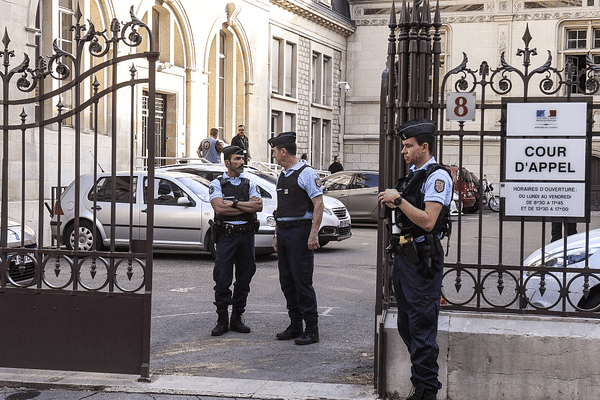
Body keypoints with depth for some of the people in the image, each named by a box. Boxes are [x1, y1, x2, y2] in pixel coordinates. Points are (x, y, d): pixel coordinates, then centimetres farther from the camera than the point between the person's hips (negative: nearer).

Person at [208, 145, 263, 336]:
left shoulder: (249, 184, 12)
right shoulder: (217, 184, 2)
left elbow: (258, 206, -4)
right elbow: (219, 208, -14)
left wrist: (234, 203, -12)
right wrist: (247, 207, -9)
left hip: (247, 235, 3)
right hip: (226, 236, -3)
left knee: (244, 279, 6)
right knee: (222, 279, -5)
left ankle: (237, 319, 14)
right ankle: (222, 320, 2)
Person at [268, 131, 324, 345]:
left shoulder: (306, 173, -8)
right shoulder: (281, 176, 17)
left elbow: (319, 205, -13)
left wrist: (313, 234, -19)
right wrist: (277, 235, 18)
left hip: (300, 231, -9)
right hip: (283, 232, 9)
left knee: (302, 281, -8)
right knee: (287, 281, 10)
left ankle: (311, 329, -2)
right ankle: (295, 326, 18)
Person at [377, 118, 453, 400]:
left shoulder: (437, 176, -11)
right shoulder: (412, 176, 18)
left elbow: (428, 221, -21)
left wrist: (399, 200, -17)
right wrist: (392, 204, 12)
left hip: (423, 260, -10)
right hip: (403, 257, 10)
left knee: (422, 327, -6)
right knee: (406, 326, 14)